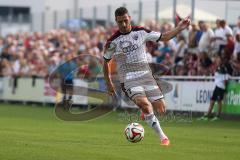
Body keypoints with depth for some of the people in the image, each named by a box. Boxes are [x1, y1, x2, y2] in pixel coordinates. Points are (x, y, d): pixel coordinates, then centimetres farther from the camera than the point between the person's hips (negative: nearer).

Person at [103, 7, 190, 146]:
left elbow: (164, 37, 12)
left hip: (146, 75, 3)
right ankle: (162, 136, -23)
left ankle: (146, 113, 30)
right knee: (143, 103, -30)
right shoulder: (113, 42, -1)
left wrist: (180, 28, 1)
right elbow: (106, 62, 13)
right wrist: (109, 84, 16)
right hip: (129, 80, -3)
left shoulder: (141, 32, 4)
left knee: (161, 109, -6)